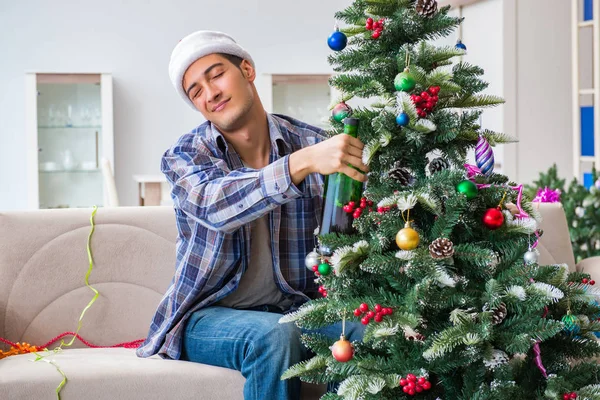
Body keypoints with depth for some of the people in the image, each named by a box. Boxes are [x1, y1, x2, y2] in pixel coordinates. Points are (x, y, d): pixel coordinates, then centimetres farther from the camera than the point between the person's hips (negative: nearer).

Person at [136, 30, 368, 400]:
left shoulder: (315, 143, 0)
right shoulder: (184, 156, -4)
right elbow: (215, 207, -28)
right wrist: (303, 162, -41)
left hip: (293, 309, 2)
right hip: (209, 316, -1)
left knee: (369, 334, -27)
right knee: (273, 335, -33)